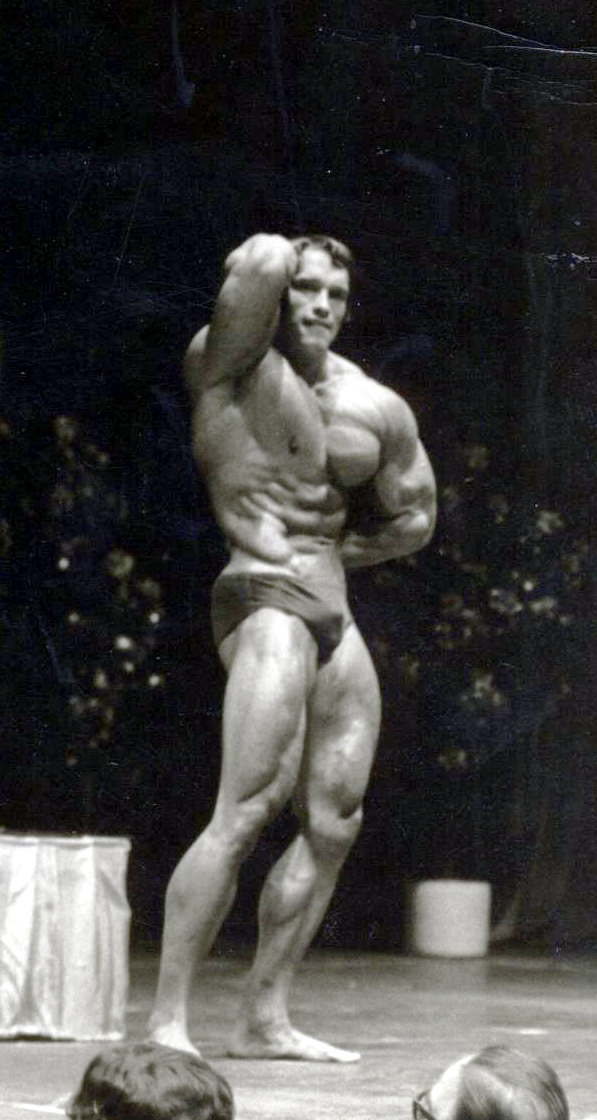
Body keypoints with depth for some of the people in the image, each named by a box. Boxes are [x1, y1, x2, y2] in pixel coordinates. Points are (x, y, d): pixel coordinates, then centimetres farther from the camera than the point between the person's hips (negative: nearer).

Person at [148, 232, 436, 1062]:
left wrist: (320, 549, 10)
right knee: (247, 813, -19)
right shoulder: (230, 365, -7)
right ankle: (167, 1020, -19)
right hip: (267, 603, -8)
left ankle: (265, 1021, 13)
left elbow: (413, 519, 19)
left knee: (335, 823, 7)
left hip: (335, 613, 8)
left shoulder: (376, 409, 10)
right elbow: (264, 257, -23)